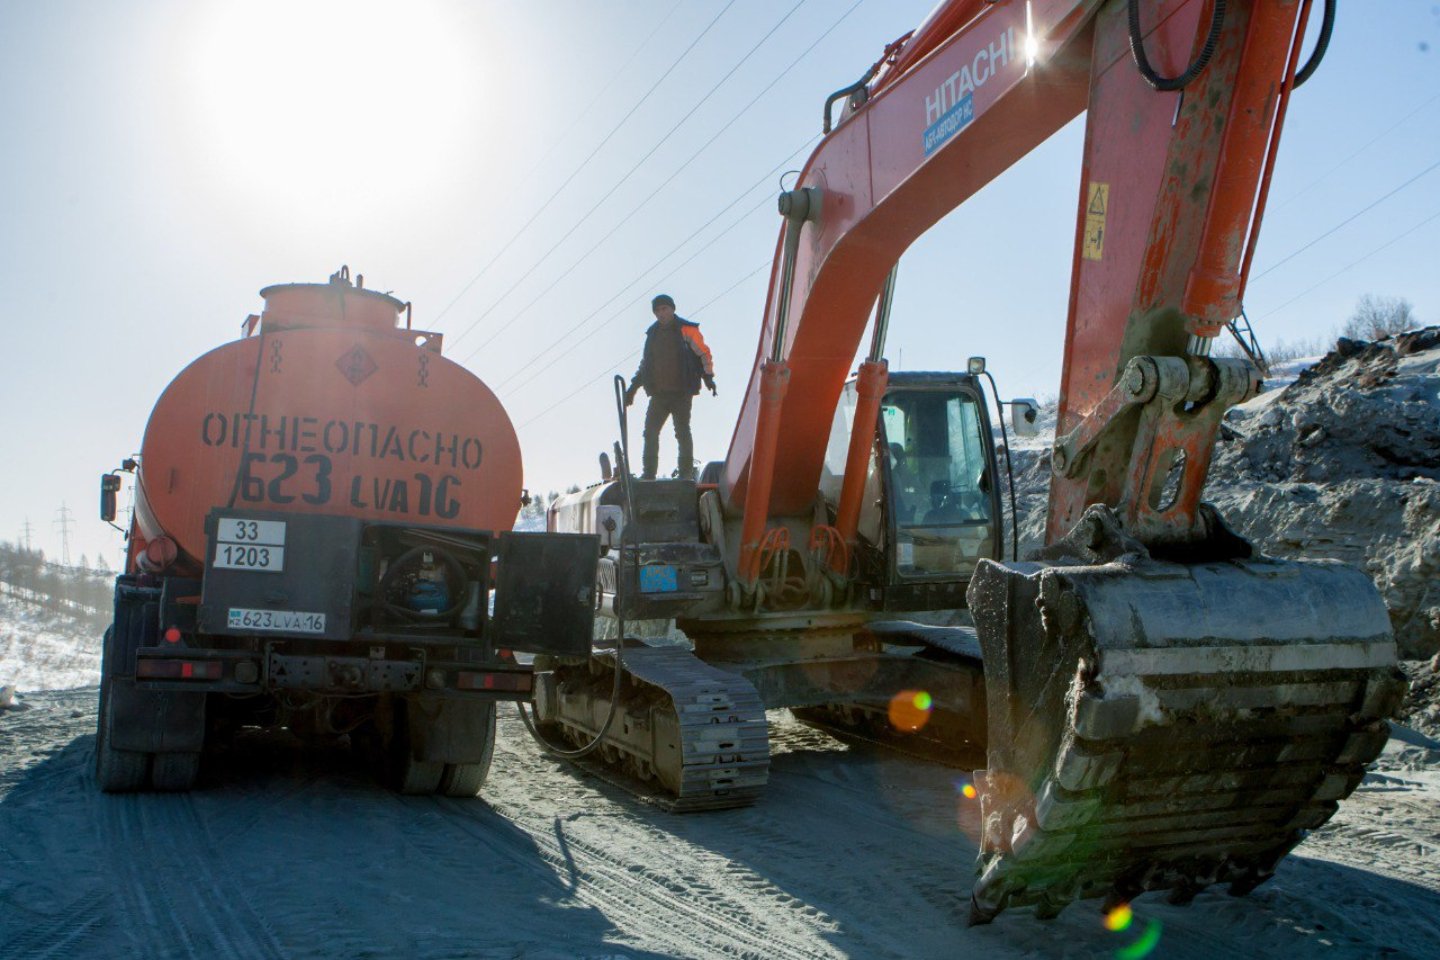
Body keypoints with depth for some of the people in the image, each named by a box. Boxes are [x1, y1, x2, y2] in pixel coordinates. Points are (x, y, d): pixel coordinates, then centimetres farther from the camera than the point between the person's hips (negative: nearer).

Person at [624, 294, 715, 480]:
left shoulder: (687, 330, -1)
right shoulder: (652, 333, 16)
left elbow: (703, 353, -2)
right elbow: (645, 363, 25)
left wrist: (708, 376, -14)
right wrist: (634, 386, 23)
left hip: (681, 392, -5)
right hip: (659, 393, 5)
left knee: (682, 433, -4)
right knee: (650, 432, 1)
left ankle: (686, 472, 0)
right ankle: (648, 473, 6)